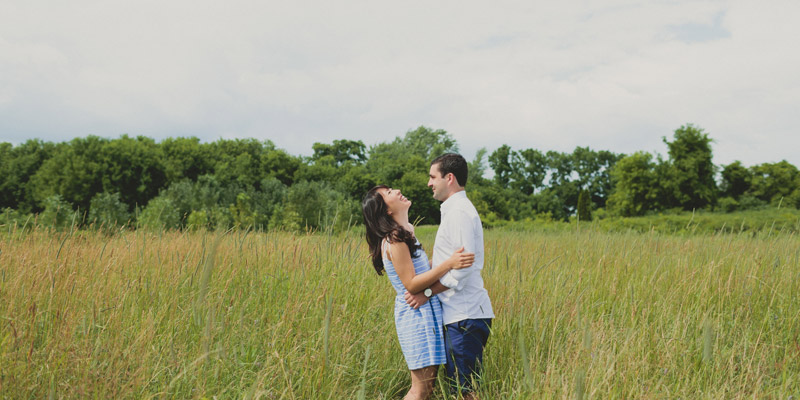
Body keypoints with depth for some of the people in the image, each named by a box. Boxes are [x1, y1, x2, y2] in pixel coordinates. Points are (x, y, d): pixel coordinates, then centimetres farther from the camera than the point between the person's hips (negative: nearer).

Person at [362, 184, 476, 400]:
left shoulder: (404, 233, 11)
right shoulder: (394, 241, -17)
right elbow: (411, 284, -21)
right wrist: (448, 263, -25)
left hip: (426, 311, 9)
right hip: (416, 315, -9)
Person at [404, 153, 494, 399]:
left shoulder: (459, 212, -14)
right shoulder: (455, 210, 19)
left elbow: (464, 266, -22)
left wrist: (427, 292, -17)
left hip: (465, 315, -10)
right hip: (460, 313, 10)